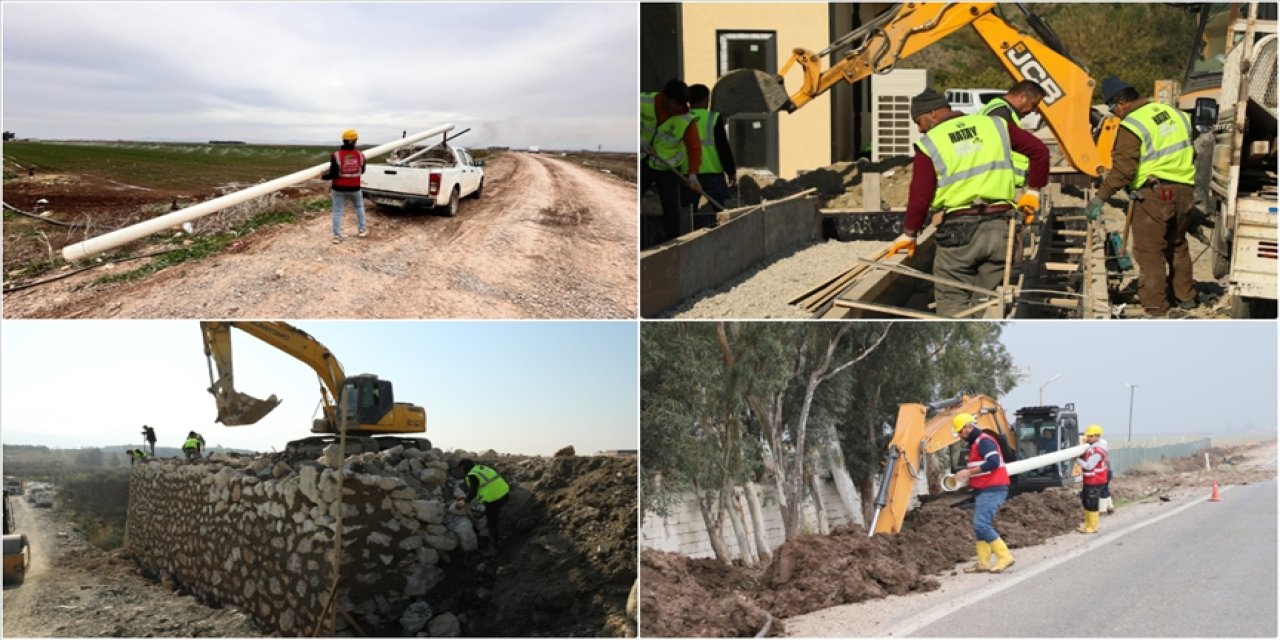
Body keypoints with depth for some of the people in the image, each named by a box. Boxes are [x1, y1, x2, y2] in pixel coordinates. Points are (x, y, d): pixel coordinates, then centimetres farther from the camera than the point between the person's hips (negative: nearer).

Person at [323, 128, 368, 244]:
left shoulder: (336, 155, -16)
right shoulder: (360, 155, -5)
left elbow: (333, 174, -17)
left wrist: (323, 176, 0)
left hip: (339, 189, -2)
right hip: (355, 188, 2)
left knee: (337, 212, 6)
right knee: (359, 207, 25)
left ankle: (337, 236, 4)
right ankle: (362, 230, 29)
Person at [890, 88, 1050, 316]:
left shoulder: (929, 144, -1)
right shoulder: (994, 126, 10)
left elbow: (920, 195, -3)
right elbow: (1039, 151, 8)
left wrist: (909, 233, 10)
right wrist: (1033, 190, 18)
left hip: (959, 231, -4)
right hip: (999, 227, 4)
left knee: (952, 301, 7)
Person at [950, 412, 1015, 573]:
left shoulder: (984, 440, -13)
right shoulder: (975, 443, 20)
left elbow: (993, 462, -26)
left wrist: (969, 472, -23)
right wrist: (966, 475, 13)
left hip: (992, 490, -11)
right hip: (984, 490, 11)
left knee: (981, 524, -16)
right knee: (979, 525, 9)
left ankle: (1004, 557, -10)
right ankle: (983, 563, 11)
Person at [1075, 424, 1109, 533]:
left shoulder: (1097, 450, -21)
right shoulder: (1091, 448, 12)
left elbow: (1089, 466, -22)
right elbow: (1084, 458, 18)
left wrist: (1077, 461, -12)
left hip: (1095, 482, -10)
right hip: (1089, 481, 10)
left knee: (1092, 504, -2)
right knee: (1086, 502, 18)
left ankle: (1092, 527, 6)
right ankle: (1087, 524, 29)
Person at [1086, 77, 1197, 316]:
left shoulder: (1131, 126, -12)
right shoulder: (1173, 113, 12)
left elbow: (1122, 169, -20)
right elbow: (1190, 151, 21)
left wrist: (1100, 198, -17)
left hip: (1154, 194, -8)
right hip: (1184, 191, 8)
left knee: (1149, 252, 0)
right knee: (1177, 246, 24)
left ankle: (1155, 308, 1)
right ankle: (1186, 298, 33)